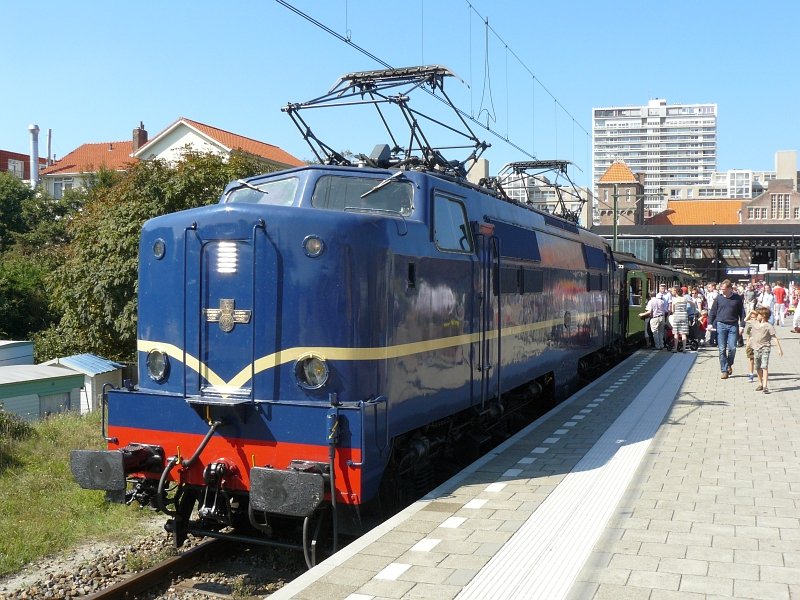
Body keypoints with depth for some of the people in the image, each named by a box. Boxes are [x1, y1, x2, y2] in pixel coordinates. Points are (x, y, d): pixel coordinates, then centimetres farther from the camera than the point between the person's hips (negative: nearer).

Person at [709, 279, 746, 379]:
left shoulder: (737, 298, 2)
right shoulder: (719, 298, 4)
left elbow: (742, 313, 7)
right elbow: (712, 311, 9)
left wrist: (742, 325, -1)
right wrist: (710, 323, 0)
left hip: (733, 326, -1)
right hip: (721, 325, 1)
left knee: (732, 348, -6)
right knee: (722, 349, -1)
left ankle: (729, 364, 22)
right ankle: (724, 371, 6)